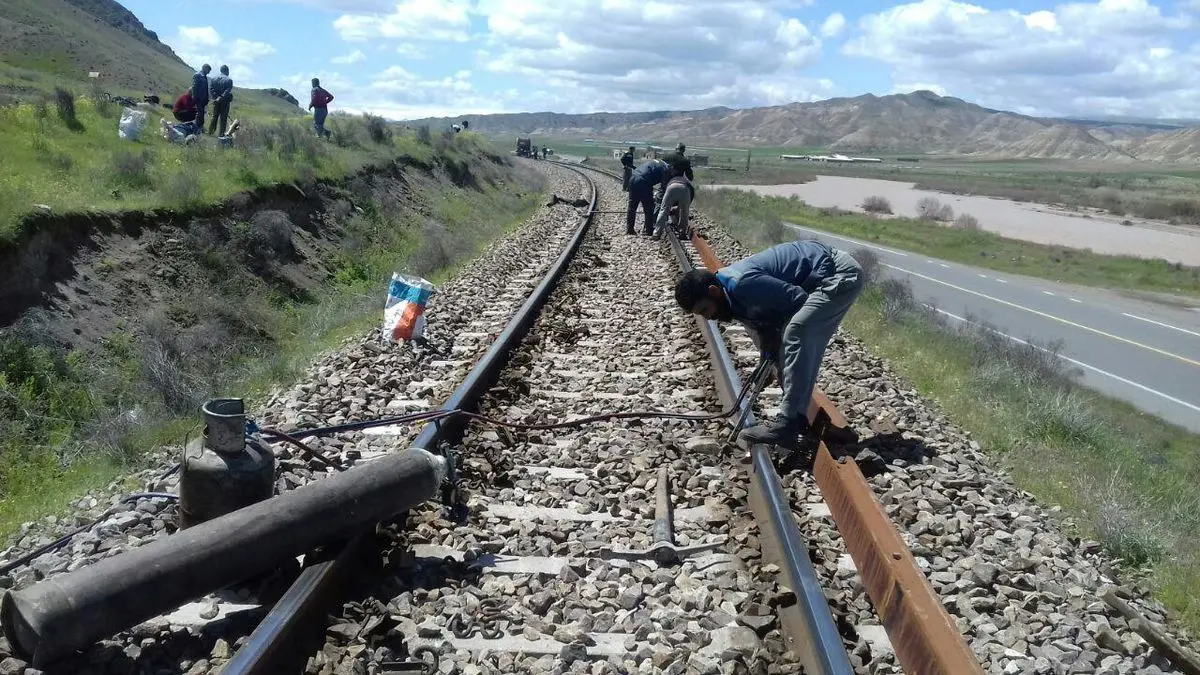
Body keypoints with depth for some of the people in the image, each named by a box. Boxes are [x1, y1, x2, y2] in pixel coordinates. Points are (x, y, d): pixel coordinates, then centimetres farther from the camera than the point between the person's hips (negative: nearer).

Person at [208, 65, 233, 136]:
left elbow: (211, 88, -4)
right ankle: (221, 134, 0)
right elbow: (227, 91, -19)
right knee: (223, 118, 1)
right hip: (225, 101, -4)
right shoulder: (229, 80, -9)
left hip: (216, 100, 4)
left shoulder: (214, 79, 5)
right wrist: (221, 97, -17)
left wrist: (215, 97, -8)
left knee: (215, 116, 15)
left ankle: (210, 131, 16)